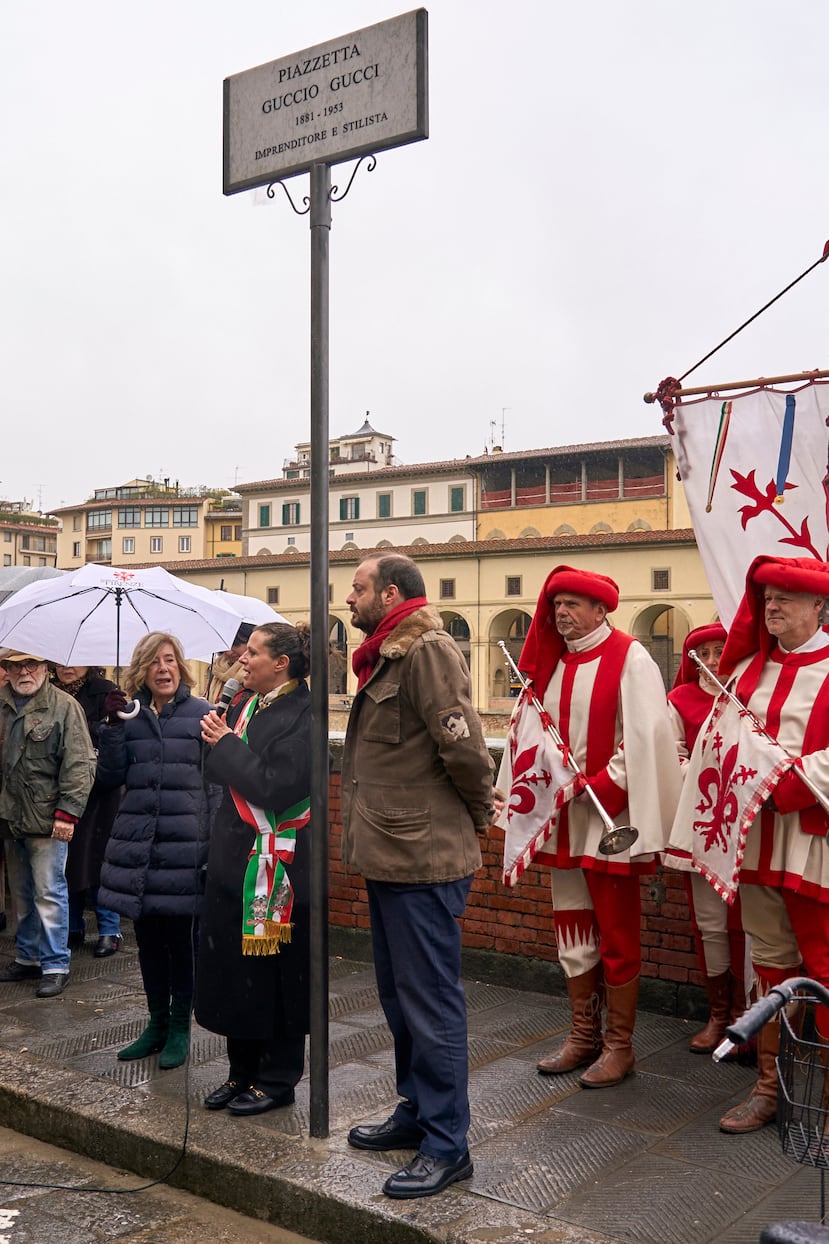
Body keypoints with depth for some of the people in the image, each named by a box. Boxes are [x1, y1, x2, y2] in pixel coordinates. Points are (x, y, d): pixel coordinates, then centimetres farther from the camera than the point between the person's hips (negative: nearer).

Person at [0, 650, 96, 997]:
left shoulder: (64, 707, -8)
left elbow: (79, 764, -11)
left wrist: (68, 812, -16)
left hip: (47, 820, -6)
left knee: (49, 893, -1)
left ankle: (55, 966, 9)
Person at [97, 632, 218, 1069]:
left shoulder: (201, 714, 0)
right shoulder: (131, 716, 8)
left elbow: (216, 783, -1)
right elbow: (110, 776, 3)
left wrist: (214, 844, -7)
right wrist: (113, 725, -9)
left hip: (184, 845, -3)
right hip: (138, 844, 4)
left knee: (182, 940, 4)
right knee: (148, 939, 13)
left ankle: (180, 1028, 19)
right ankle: (157, 1023, 28)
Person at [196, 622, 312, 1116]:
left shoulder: (302, 715, -15)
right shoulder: (245, 705, 11)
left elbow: (275, 787, -23)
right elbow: (220, 774, 14)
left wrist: (226, 744, -15)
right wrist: (217, 739, -5)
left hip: (276, 863, -8)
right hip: (235, 856, 8)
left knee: (274, 973, 3)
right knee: (233, 968, 14)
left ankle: (278, 1079, 19)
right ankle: (243, 1071, 29)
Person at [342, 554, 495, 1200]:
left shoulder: (428, 649, -16)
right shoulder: (386, 656, 16)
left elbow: (464, 747, -22)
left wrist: (477, 813, -6)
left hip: (423, 859, -10)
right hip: (389, 854, 10)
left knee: (430, 1000, 0)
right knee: (400, 994, 20)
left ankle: (446, 1144, 12)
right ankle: (417, 1111, 35)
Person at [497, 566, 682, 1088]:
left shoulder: (630, 660, -9)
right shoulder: (552, 663, 11)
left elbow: (644, 740, -15)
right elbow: (530, 732, 14)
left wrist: (593, 786, -17)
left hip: (610, 818, -7)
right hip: (563, 819, 7)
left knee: (617, 935, 3)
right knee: (572, 930, 13)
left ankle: (619, 1044, 15)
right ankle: (584, 1034, 26)